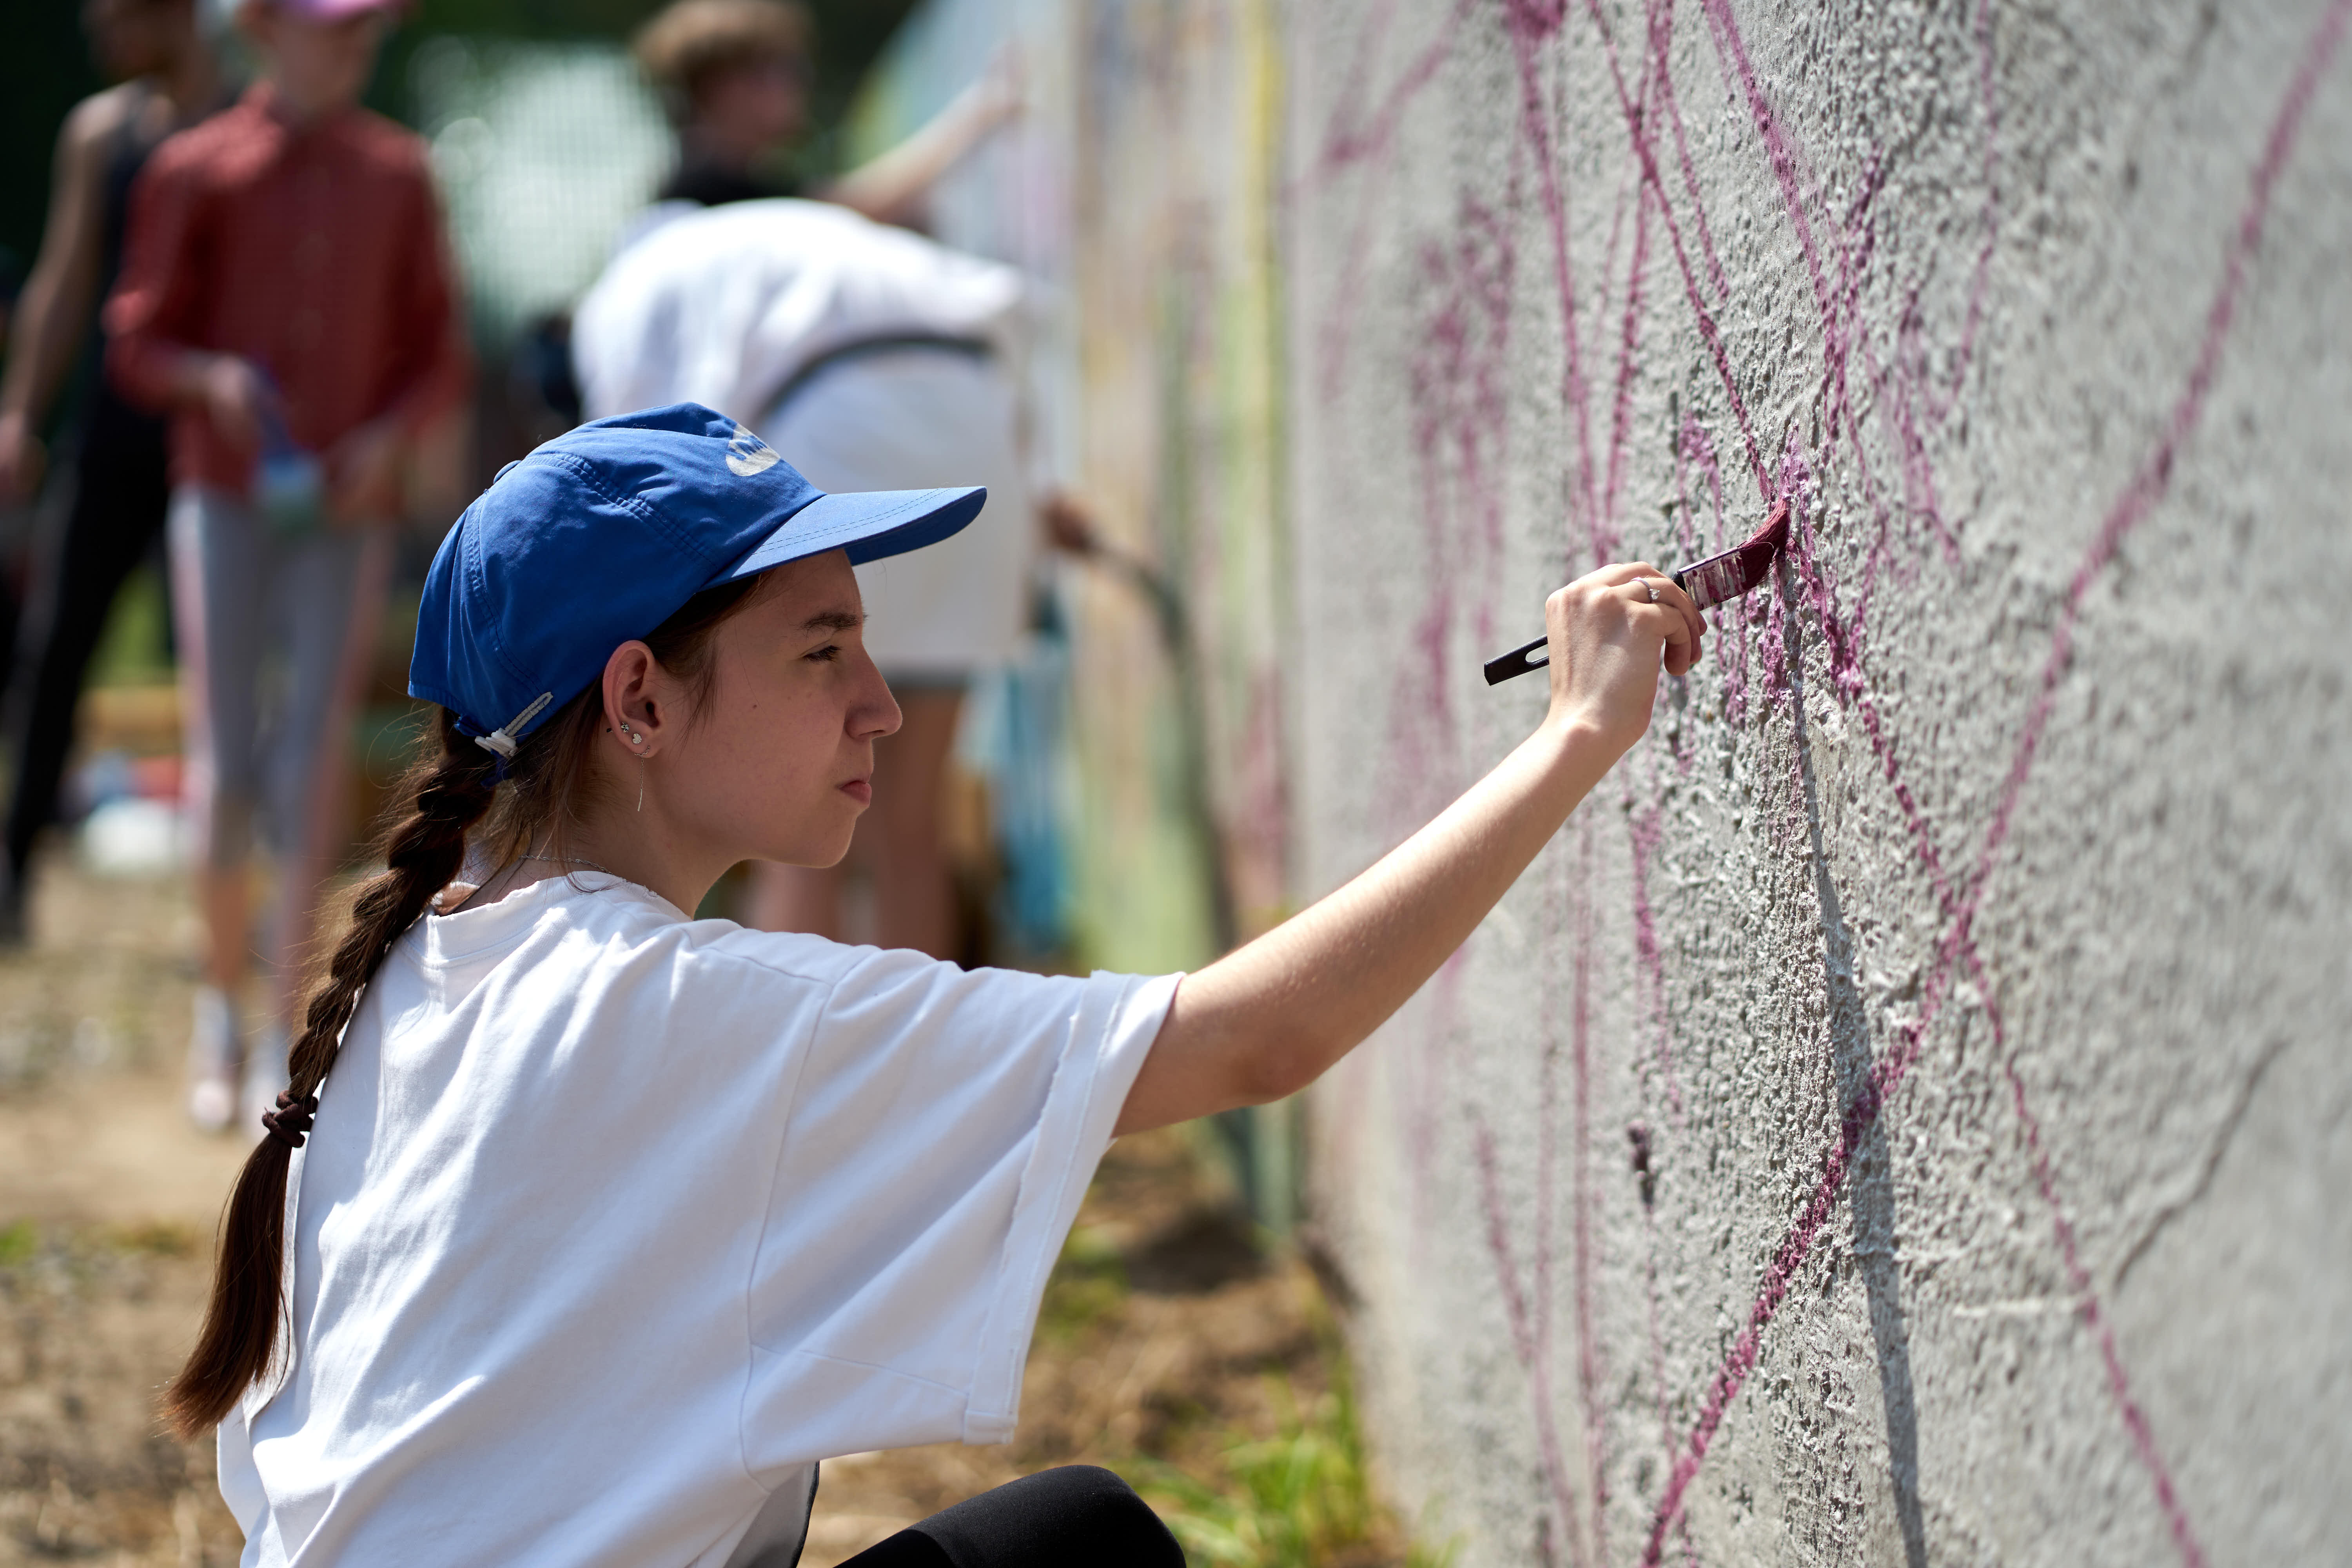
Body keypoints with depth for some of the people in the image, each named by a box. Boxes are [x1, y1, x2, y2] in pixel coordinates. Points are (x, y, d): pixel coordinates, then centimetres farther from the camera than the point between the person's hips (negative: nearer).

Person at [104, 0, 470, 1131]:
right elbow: (138, 339, 4)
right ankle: (221, 1001, 19)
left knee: (315, 755, -5)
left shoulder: (397, 175, 7)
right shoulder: (195, 171, 2)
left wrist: (389, 437, -10)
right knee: (221, 760, -1)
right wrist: (210, 378, -16)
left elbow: (437, 350, 9)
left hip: (347, 501, 1)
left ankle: (284, 1039, -2)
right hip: (225, 493, -1)